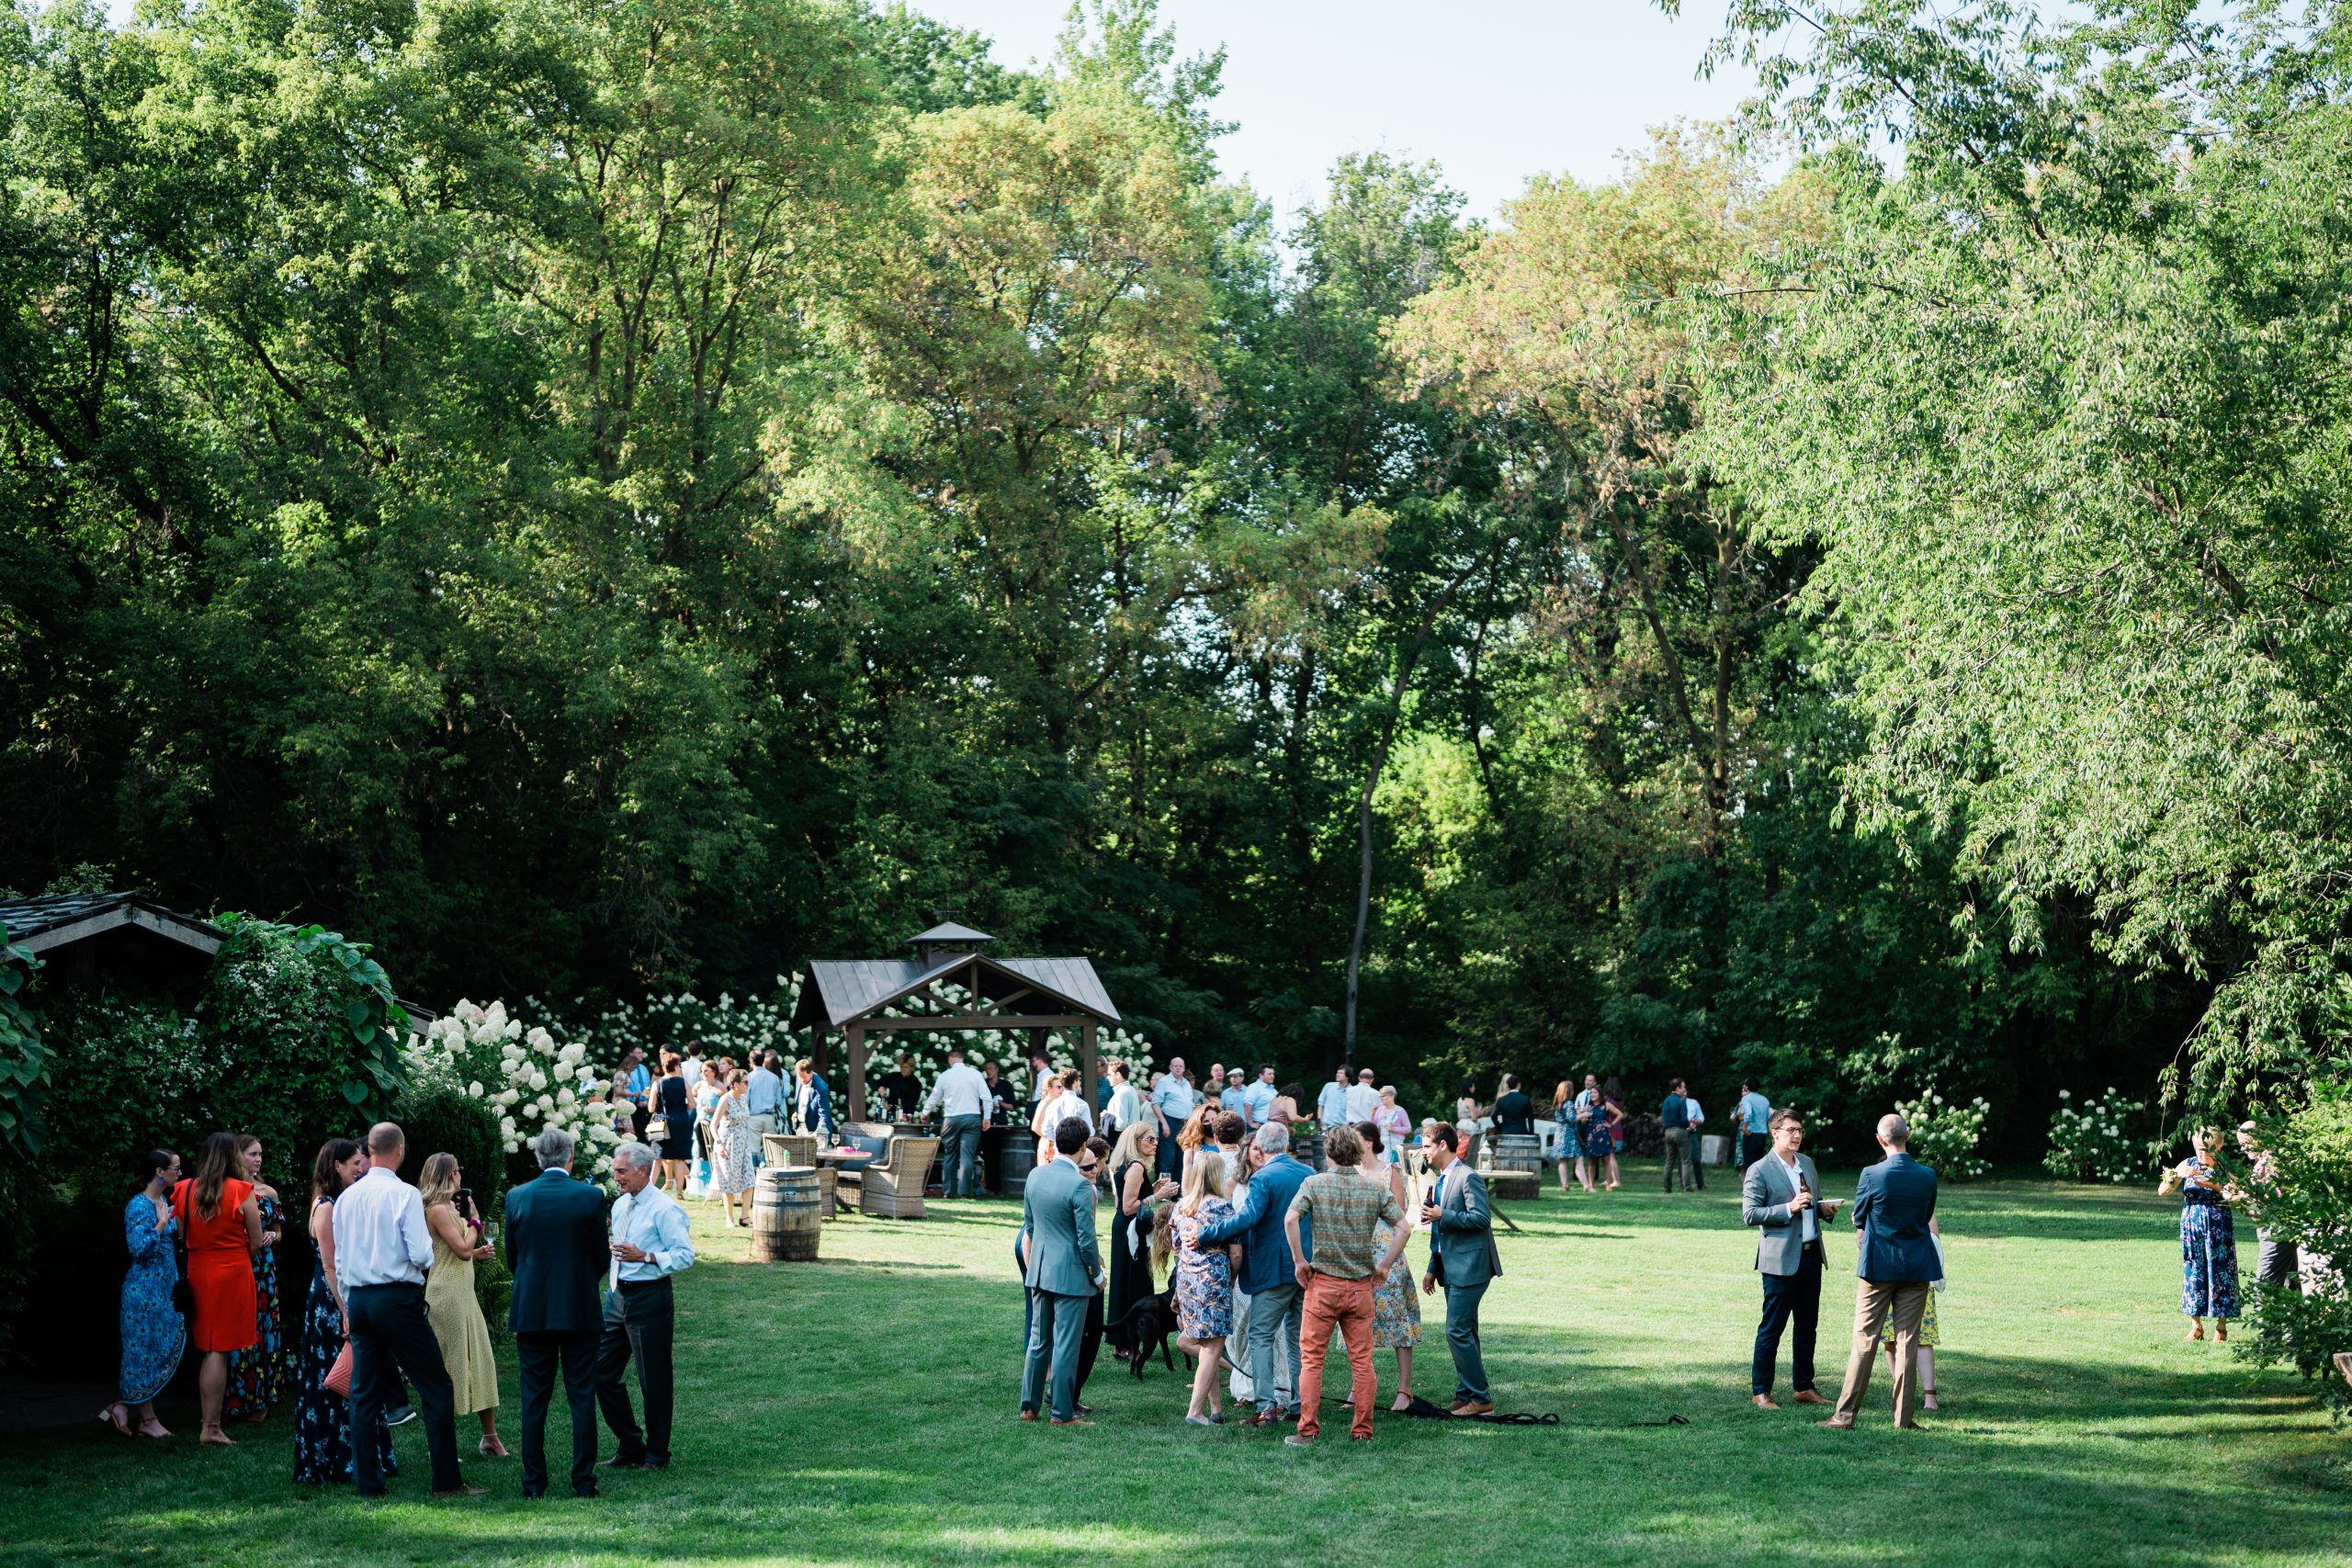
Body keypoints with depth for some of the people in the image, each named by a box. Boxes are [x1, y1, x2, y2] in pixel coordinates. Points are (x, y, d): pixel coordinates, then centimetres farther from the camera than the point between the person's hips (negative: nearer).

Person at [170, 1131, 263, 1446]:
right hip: (233, 1274, -4)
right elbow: (256, 1244, -5)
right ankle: (212, 1428, -2)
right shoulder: (241, 1192, -9)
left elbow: (180, 1239, 7)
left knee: (208, 1350, 14)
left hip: (198, 1273, 4)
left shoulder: (184, 1190, 1)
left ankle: (207, 1421, 19)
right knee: (220, 1352, -2)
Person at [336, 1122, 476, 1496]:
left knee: (364, 1393, 10)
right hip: (398, 1298, -6)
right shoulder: (405, 1195, -10)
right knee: (436, 1387, -1)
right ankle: (446, 1482, -3)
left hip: (358, 1300, 6)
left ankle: (366, 1482, 11)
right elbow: (420, 1255, -15)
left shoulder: (346, 1198, 8)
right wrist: (430, 1241, 7)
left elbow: (339, 1261, 13)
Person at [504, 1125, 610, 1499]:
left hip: (530, 1311, 1)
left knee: (534, 1398, 7)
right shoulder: (591, 1197, -6)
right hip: (579, 1311, -1)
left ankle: (534, 1482, 8)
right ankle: (584, 1479, 5)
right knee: (582, 1397, 5)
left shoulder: (517, 1197, -2)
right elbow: (601, 1258, 0)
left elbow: (511, 1258, 6)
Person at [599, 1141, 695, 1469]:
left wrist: (645, 1257, -27)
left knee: (654, 1381, 1)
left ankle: (657, 1453, 15)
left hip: (649, 1298, -8)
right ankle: (630, 1445, 22)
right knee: (603, 1372, 8)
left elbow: (685, 1256, -17)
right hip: (618, 1295, 8)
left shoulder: (664, 1208, -13)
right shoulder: (620, 1205, 13)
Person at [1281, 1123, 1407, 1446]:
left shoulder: (1314, 1183, -3)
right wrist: (1384, 1265, 4)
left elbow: (1290, 1219, -17)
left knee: (1311, 1358, 4)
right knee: (1362, 1360, 7)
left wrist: (1300, 1262, -9)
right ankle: (1363, 1431, 9)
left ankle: (1307, 1430, 1)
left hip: (1323, 1283, -2)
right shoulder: (1375, 1189, 3)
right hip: (1361, 1285, 2)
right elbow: (1403, 1228, -2)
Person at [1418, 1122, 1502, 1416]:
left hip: (1469, 1267, -10)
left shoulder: (1468, 1177, -13)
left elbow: (1481, 1217, -22)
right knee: (1465, 1333, 13)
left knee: (1457, 1332, -12)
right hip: (1451, 1268, 10)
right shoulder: (1443, 1179, 17)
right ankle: (1467, 1394, 19)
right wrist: (1432, 1268, 23)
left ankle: (1479, 1397, -8)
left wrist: (1442, 1216, -21)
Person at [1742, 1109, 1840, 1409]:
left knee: (1807, 1326, 13)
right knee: (1772, 1327, -3)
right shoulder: (1759, 1171, -9)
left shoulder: (1807, 1163, 13)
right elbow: (1749, 1215, -14)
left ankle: (1804, 1387, 24)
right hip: (1781, 1259, -7)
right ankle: (1760, 1391, 4)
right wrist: (1789, 1208, -22)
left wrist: (1825, 1208, 1)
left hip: (1811, 1255, 7)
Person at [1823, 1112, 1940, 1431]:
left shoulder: (1872, 1175, -12)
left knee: (1864, 1340, 0)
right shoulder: (1927, 1176, -3)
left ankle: (1846, 1414, 0)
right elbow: (1926, 1217, 11)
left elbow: (1858, 1219, 0)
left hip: (1878, 1267, -2)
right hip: (1916, 1267, 2)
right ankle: (1905, 1416, 7)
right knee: (1908, 1339, 7)